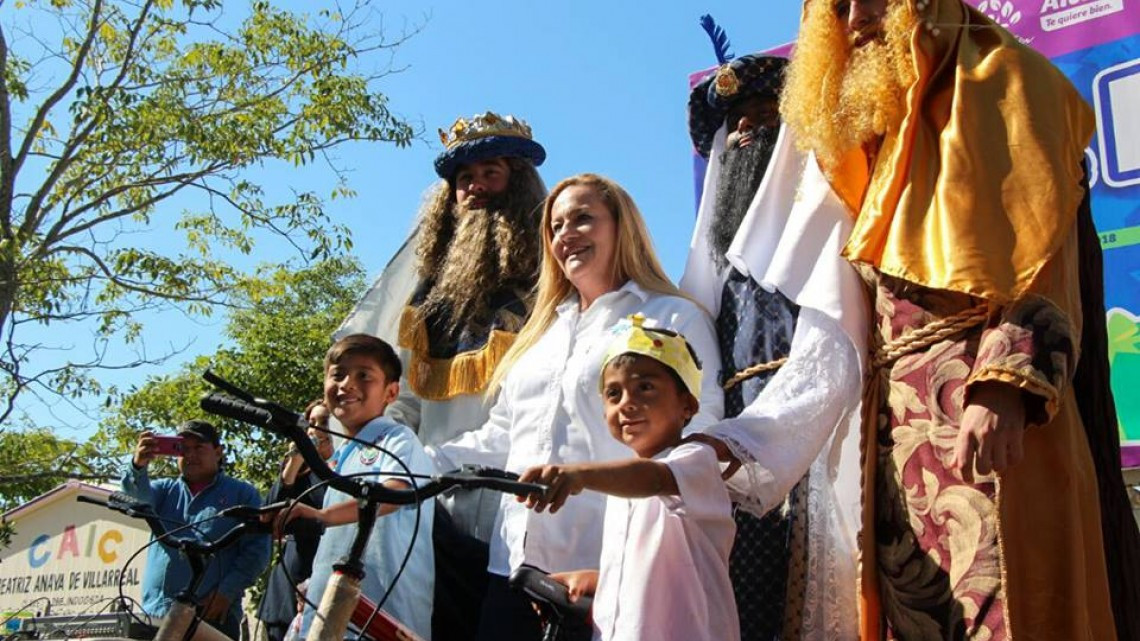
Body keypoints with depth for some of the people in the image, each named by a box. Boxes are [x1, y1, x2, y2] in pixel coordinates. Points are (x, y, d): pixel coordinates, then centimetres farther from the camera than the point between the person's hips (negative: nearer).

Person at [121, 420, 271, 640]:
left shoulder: (242, 494, 9)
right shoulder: (166, 489, 20)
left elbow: (257, 550, 0)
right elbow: (137, 495, -3)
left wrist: (226, 592, -12)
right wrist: (138, 465, -25)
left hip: (213, 616, -3)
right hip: (156, 613, 3)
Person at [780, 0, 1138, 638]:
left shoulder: (1001, 80, 4)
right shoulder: (886, 118, 27)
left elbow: (1036, 250, -10)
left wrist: (1005, 382, -24)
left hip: (987, 398, -7)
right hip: (899, 413, 7)